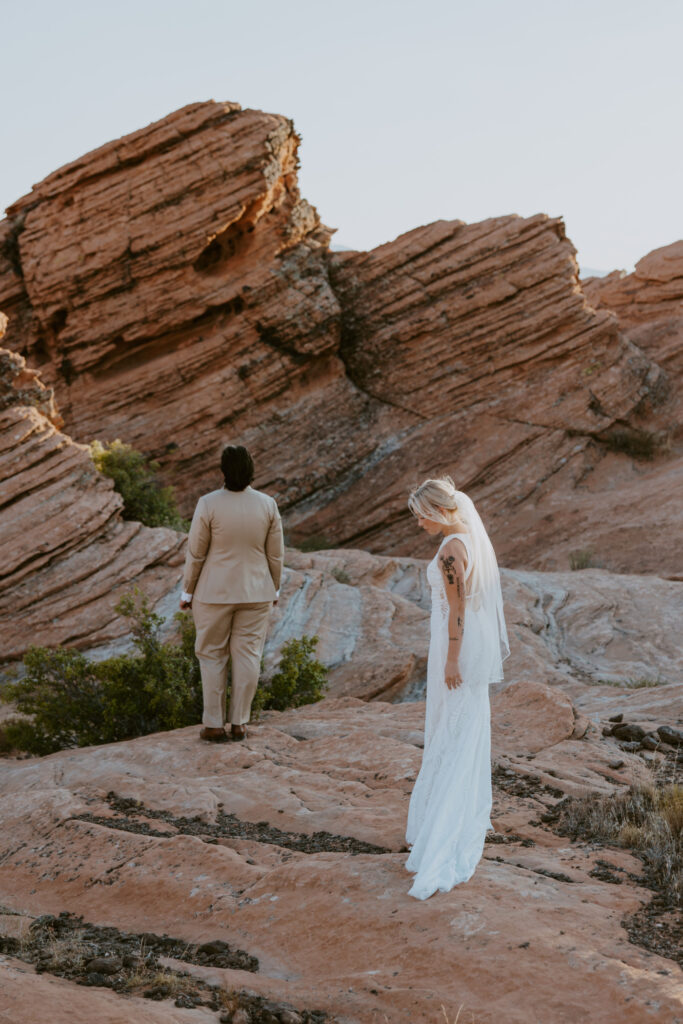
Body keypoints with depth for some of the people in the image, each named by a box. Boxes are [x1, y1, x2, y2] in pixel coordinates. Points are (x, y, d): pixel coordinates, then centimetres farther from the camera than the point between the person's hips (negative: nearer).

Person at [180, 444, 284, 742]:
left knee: (211, 654, 9)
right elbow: (275, 554, 1)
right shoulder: (267, 504, -7)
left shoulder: (208, 504, -15)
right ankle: (239, 724, 13)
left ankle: (214, 725, 11)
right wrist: (274, 589, 15)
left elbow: (195, 553, -9)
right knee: (247, 655, 9)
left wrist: (188, 591, 3)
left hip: (215, 592, -2)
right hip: (256, 593, 2)